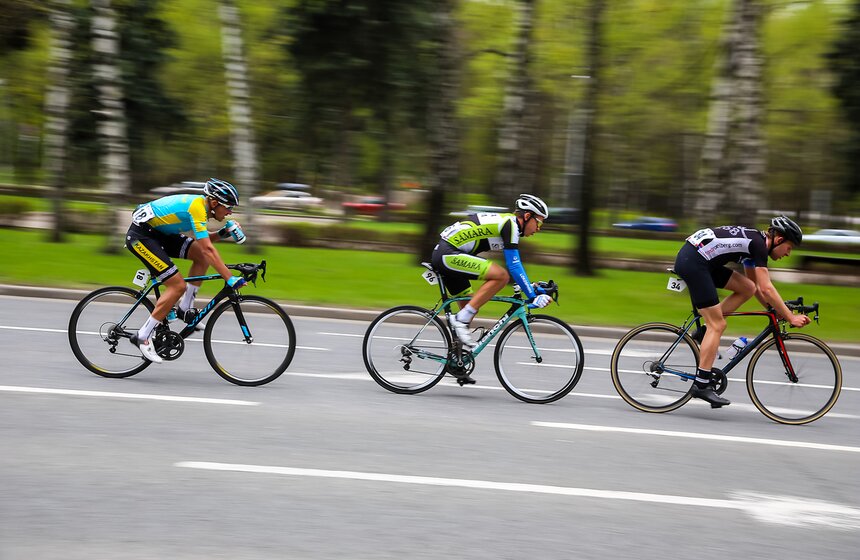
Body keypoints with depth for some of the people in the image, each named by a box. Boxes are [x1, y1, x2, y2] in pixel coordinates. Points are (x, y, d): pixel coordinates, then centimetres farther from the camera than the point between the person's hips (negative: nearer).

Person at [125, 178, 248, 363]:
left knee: (202, 256, -1)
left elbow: (202, 242, 16)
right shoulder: (196, 208, -24)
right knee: (178, 285, -14)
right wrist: (230, 279, -32)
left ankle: (185, 308, 7)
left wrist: (222, 233, -2)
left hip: (156, 233, 10)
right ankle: (142, 337, -8)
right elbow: (208, 250, -30)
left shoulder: (201, 203, 5)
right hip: (140, 236, -10)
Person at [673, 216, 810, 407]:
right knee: (717, 325, -6)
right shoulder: (759, 244, -8)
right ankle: (701, 385, -6)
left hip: (690, 258, 9)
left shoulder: (754, 241, 20)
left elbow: (757, 287, 28)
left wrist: (775, 310, 23)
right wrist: (791, 317, -8)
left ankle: (705, 331, 10)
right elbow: (766, 288, -12)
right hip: (693, 261, -9)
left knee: (747, 288, 9)